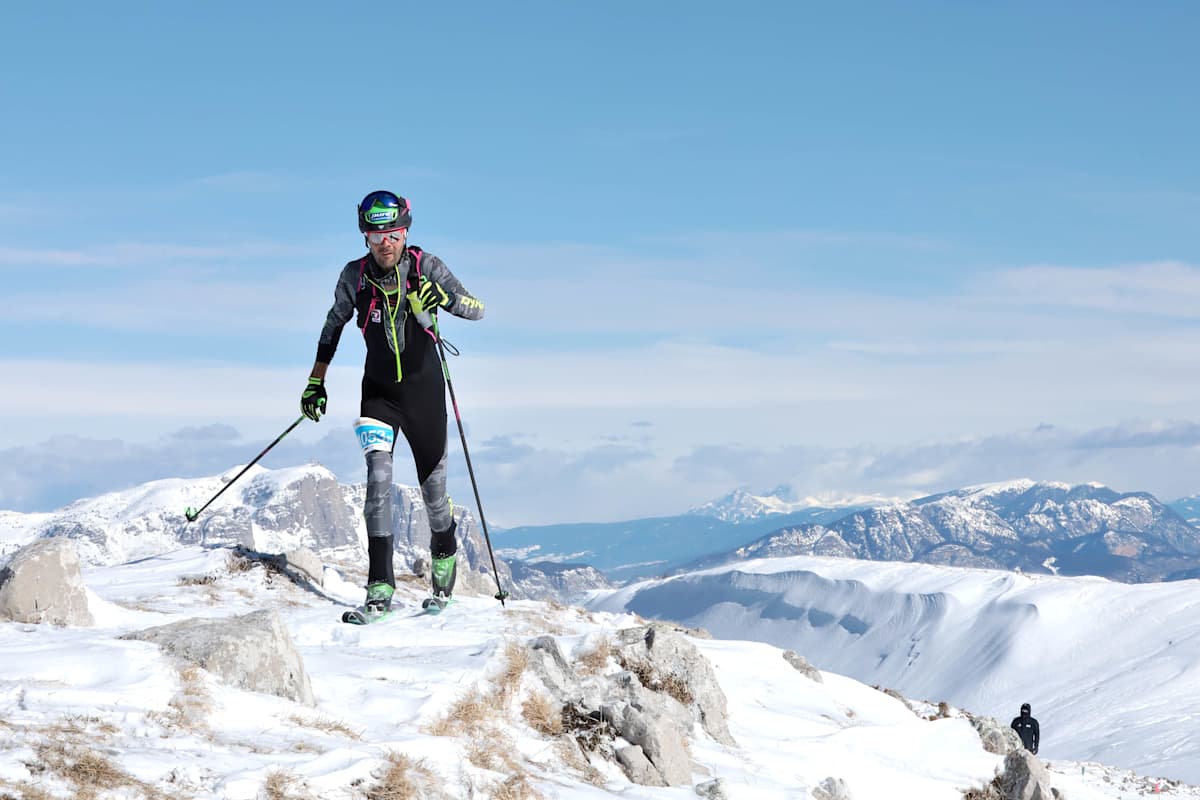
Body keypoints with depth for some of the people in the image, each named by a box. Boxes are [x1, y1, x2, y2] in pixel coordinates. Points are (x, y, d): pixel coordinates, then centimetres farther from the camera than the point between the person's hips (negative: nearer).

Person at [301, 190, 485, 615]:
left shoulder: (426, 267, -13)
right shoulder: (355, 275, -9)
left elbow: (477, 310, -11)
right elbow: (334, 325, 8)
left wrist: (446, 298, -32)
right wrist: (316, 380, 8)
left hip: (424, 386, -1)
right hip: (378, 388, 1)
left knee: (433, 484, 9)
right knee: (378, 476, -17)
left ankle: (444, 551, 41)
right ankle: (380, 585, -17)